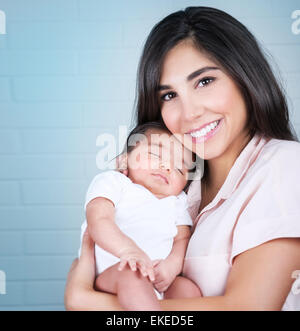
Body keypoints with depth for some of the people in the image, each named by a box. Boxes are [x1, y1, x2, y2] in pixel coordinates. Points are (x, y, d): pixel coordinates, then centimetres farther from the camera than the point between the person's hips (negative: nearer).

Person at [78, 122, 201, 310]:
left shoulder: (177, 201, 23)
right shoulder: (112, 181, 5)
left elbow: (183, 238, 12)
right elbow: (99, 221, -13)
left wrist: (173, 263, -13)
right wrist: (128, 249, -32)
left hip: (161, 281, 5)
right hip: (109, 273, -5)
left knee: (189, 289, -22)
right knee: (133, 275, -35)